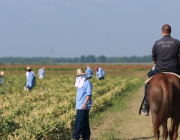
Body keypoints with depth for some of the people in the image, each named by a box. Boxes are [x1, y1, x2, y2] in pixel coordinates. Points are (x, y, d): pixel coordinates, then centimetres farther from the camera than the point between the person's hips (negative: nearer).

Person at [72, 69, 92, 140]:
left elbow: (89, 94, -16)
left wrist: (85, 103, -23)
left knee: (79, 122, -10)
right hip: (79, 106, 9)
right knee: (84, 122, 11)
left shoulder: (87, 83, -10)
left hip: (83, 107, -9)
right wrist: (77, 104, 18)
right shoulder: (80, 84, 17)